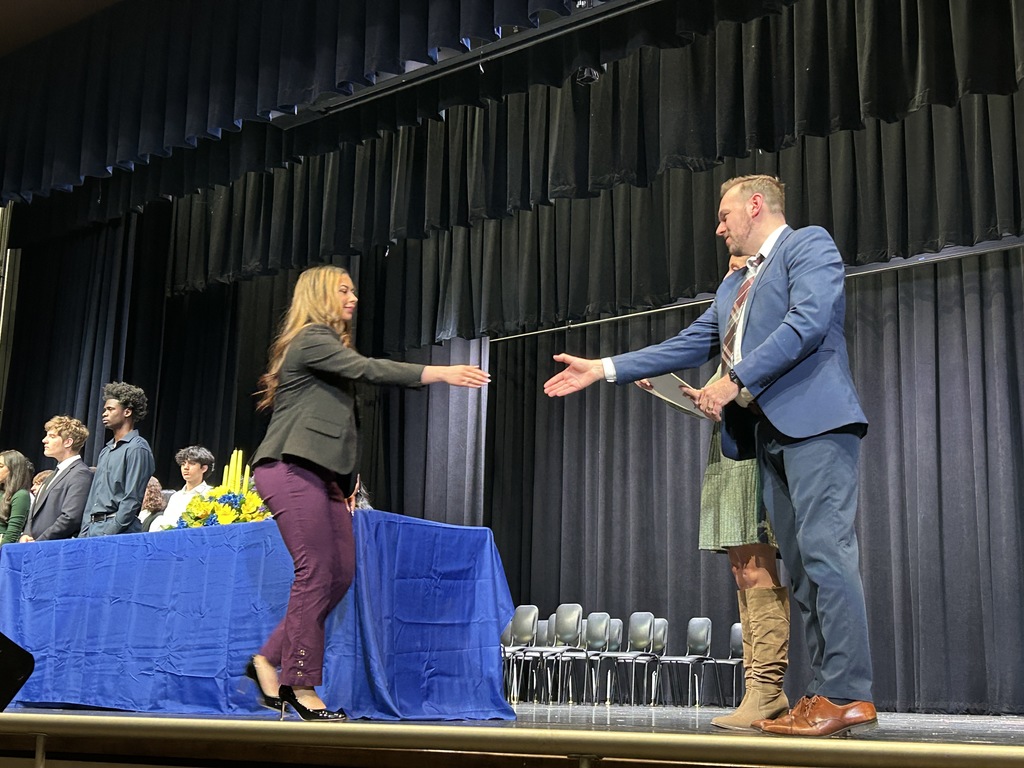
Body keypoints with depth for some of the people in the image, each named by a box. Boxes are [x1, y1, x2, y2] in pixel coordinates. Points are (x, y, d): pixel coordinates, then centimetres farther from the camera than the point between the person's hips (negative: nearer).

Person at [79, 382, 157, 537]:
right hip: (94, 527, 8)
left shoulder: (137, 448, -8)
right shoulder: (106, 451, 19)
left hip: (119, 531, -8)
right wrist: (84, 533, 11)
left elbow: (132, 499, -14)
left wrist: (110, 533, -17)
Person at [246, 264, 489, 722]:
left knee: (340, 573, 2)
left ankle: (269, 659, 11)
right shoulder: (310, 339, -5)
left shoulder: (329, 344, 25)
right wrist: (439, 373, -24)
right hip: (291, 470, -9)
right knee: (316, 573, -11)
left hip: (320, 475, 9)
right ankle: (302, 686, -5)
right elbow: (367, 369, -19)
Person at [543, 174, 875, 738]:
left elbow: (807, 322, -13)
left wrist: (735, 383, -14)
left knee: (824, 551, -15)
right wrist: (602, 369, 22)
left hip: (813, 420, -8)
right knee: (800, 564, 3)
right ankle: (823, 695, 2)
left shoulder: (809, 244, 3)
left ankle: (847, 696, -15)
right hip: (768, 435, 8)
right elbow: (687, 346, 26)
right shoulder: (733, 286, 28)